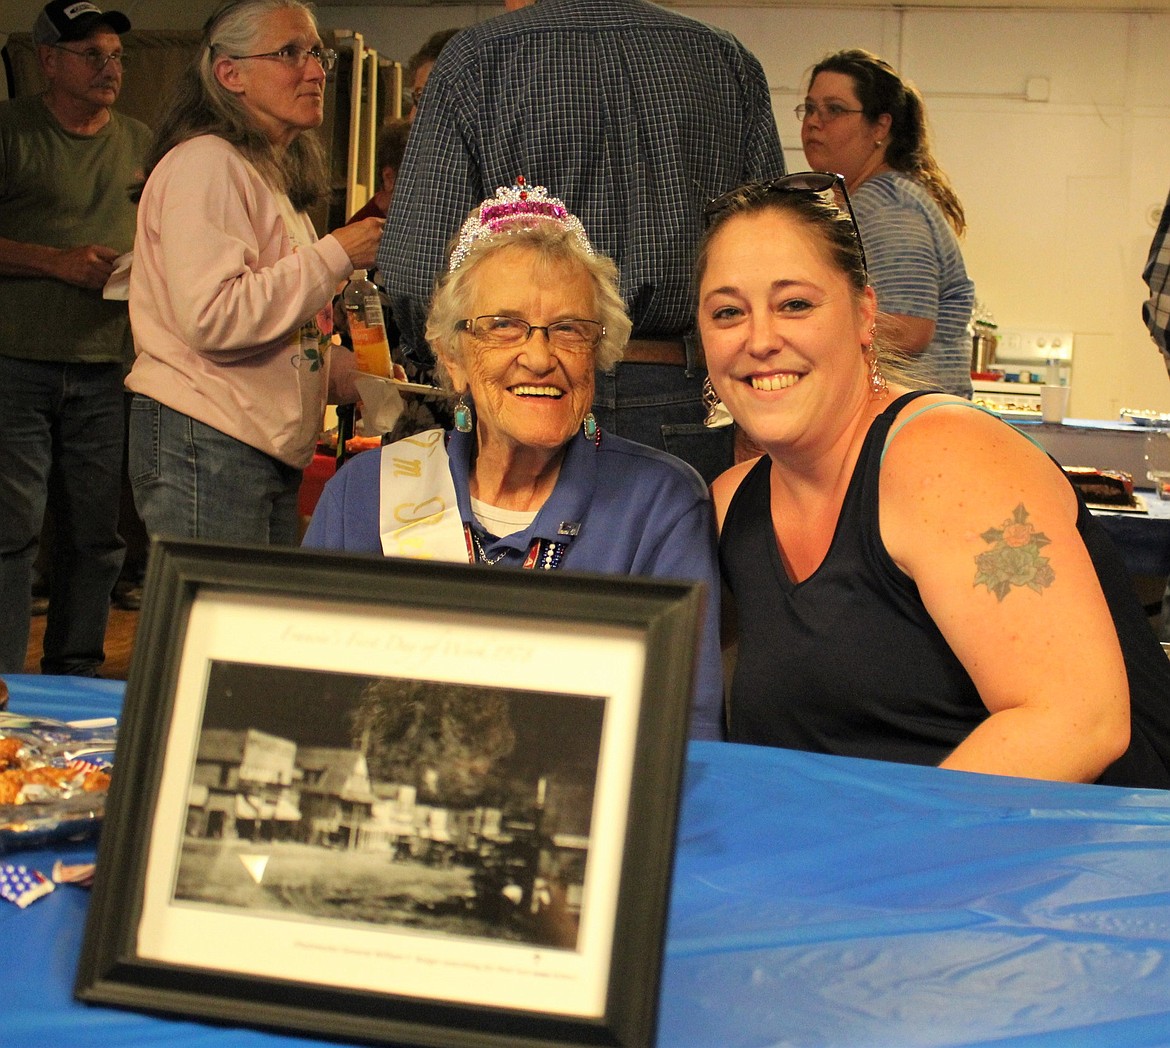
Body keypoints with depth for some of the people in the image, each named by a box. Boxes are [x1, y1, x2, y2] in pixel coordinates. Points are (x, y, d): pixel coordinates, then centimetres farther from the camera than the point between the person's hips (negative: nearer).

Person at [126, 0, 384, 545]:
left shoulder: (274, 175, 21)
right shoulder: (206, 163, -11)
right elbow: (212, 319, -24)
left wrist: (353, 373, 11)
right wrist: (336, 255, -16)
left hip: (271, 452, 10)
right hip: (205, 444, -10)